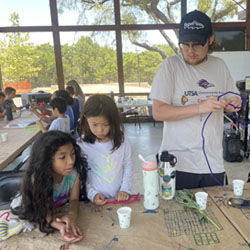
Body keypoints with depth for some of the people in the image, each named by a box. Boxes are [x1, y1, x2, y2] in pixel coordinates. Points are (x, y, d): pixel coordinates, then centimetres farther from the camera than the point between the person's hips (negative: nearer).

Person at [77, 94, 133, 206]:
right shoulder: (81, 145, -9)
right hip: (95, 202, -1)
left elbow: (127, 166, 6)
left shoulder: (121, 140, -2)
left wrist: (125, 189, -2)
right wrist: (92, 194, -12)